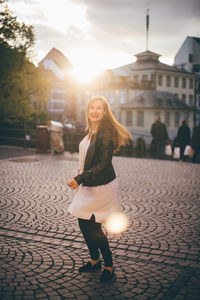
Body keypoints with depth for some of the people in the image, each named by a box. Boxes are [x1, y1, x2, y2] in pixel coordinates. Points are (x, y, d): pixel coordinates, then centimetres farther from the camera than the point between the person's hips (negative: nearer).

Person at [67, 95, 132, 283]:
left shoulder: (105, 132, -19)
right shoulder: (91, 131, 7)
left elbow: (103, 164, -24)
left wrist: (80, 178, -29)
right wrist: (81, 179, 16)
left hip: (101, 186, -8)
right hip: (89, 186, 8)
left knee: (93, 228, -2)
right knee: (83, 223, 13)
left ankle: (109, 266, 17)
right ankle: (95, 260, 33)